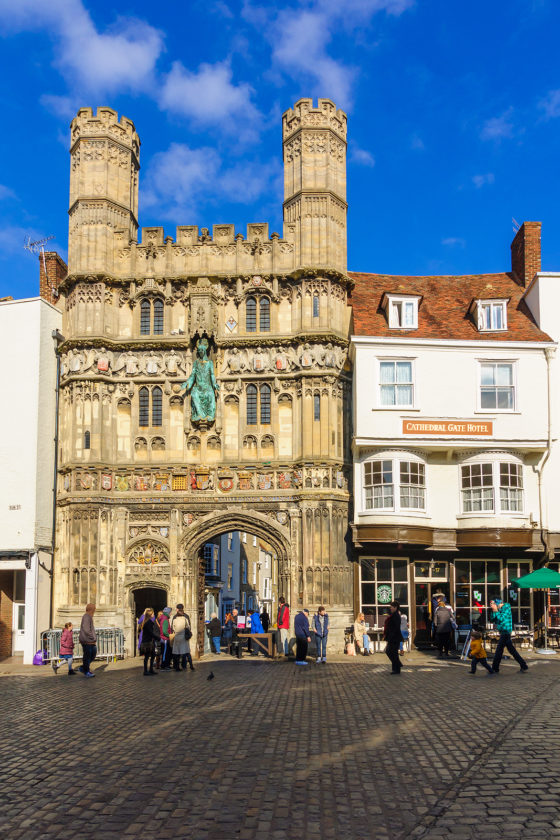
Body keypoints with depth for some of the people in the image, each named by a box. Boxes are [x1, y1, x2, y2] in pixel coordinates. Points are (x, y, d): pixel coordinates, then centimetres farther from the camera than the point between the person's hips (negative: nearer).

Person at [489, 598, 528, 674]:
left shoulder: (506, 608, -12)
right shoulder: (499, 609, 13)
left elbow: (501, 618, -23)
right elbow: (493, 619, 10)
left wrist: (496, 610, -17)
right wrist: (493, 611, -2)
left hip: (505, 633, -9)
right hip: (503, 633, 9)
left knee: (498, 650, -4)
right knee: (512, 650, 13)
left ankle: (495, 669, 2)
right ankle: (524, 666, 16)